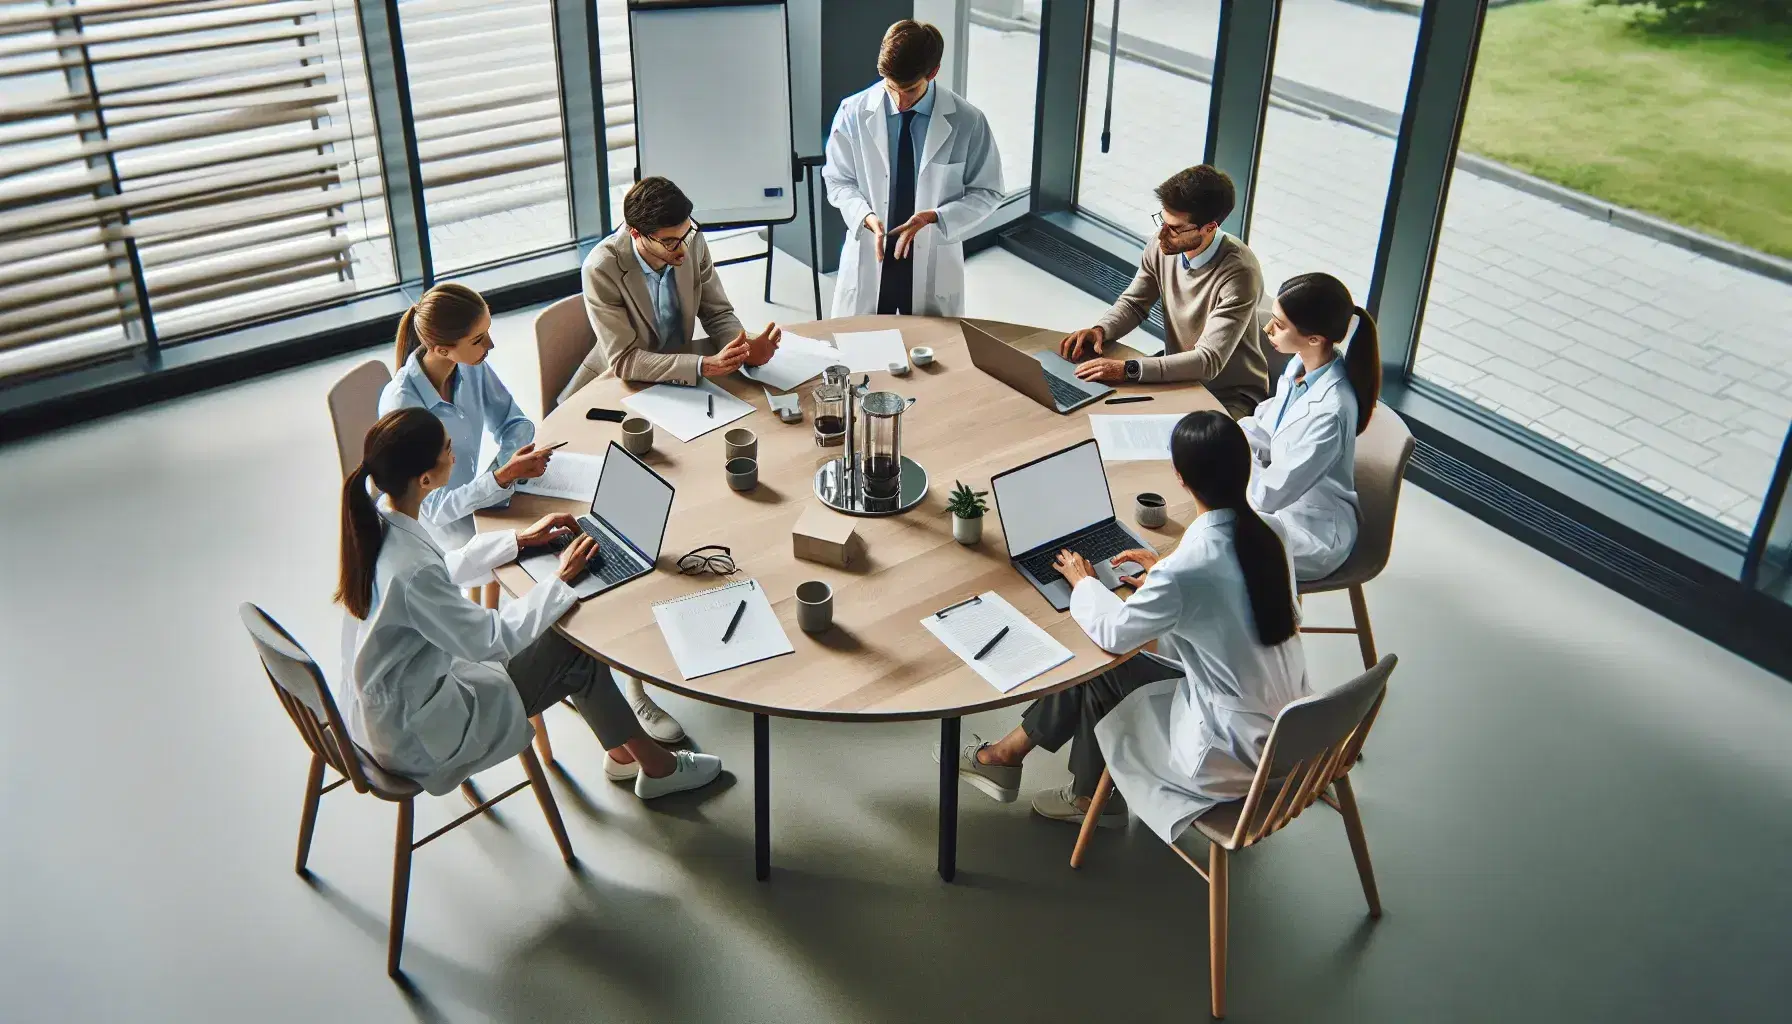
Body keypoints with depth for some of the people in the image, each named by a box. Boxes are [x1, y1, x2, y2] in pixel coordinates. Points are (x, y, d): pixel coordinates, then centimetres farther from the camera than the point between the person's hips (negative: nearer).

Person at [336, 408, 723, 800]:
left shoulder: (375, 520, -8)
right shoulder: (411, 571, -35)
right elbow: (491, 640, -23)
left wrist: (520, 539, 9)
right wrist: (562, 580, -13)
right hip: (414, 736, -8)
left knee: (561, 635, 9)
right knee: (575, 651, 0)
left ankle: (622, 750, 26)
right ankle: (655, 764, 20)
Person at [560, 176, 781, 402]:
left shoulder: (692, 241, -12)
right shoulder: (601, 270, -25)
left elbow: (718, 314, -1)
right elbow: (623, 360, -25)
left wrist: (745, 348, -24)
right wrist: (704, 366, -37)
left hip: (678, 376, 3)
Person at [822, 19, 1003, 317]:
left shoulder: (967, 121, -10)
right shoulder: (853, 112, -7)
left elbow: (986, 192, -3)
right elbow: (838, 180, 3)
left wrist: (934, 217, -20)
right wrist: (865, 215, -18)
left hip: (933, 265, -1)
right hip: (869, 260, 1)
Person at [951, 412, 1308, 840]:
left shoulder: (1185, 571, -28)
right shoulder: (1269, 532, -6)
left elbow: (1112, 631, -12)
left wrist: (1083, 582, 6)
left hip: (1235, 746, -7)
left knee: (1100, 673, 13)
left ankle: (1091, 797, 38)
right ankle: (1009, 752, 29)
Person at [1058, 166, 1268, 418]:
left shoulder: (1239, 272, -28)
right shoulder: (1161, 248, -10)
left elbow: (1209, 361, -31)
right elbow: (1133, 303, 7)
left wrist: (1128, 369, -37)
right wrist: (1100, 330, -15)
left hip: (1231, 395, -6)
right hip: (1178, 374, 6)